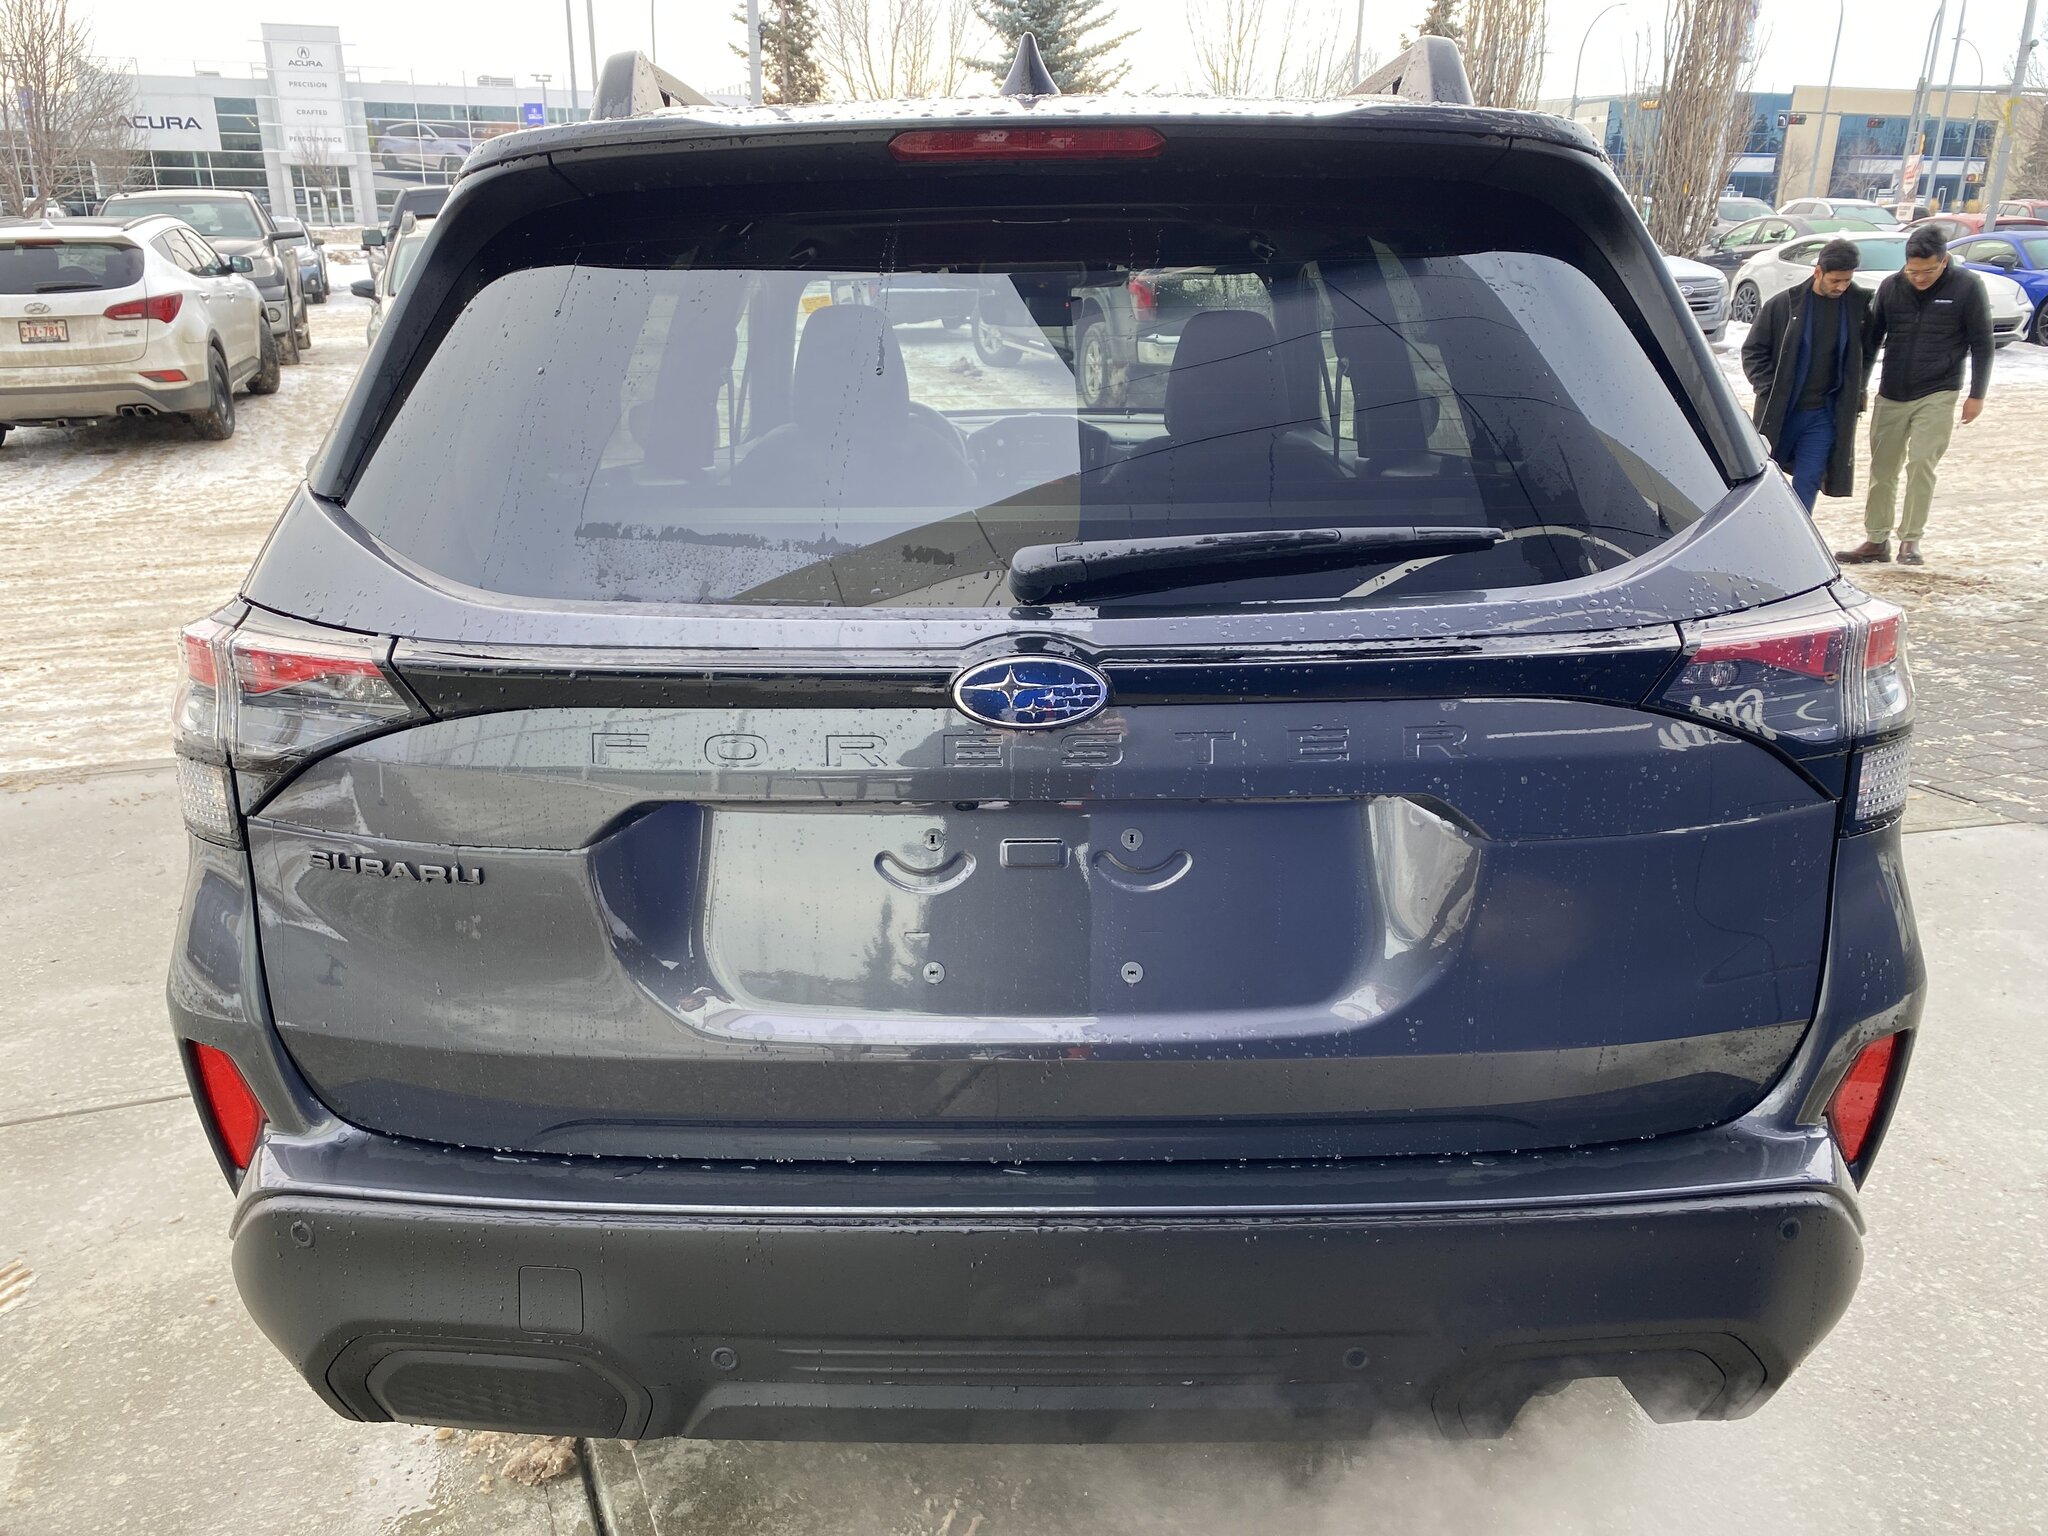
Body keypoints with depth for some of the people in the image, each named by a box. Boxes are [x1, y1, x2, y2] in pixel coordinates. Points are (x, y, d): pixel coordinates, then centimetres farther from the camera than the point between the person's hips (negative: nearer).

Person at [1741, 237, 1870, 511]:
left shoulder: (1858, 305, 0)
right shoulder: (1784, 304, -6)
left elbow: (1865, 353, 13)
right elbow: (1753, 351, -1)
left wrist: (1856, 395, 6)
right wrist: (1769, 391, -9)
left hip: (1824, 415, 1)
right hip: (1778, 411, -1)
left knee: (1807, 482, -2)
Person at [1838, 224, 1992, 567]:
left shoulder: (1967, 287, -6)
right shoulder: (1891, 286, 1)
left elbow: (1982, 345, -1)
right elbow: (1870, 339, 11)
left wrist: (1977, 395, -4)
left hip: (1937, 396, -3)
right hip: (1891, 395, 3)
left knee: (1921, 463, -13)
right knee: (1882, 469, 7)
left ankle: (1911, 539, -2)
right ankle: (1876, 540, 17)